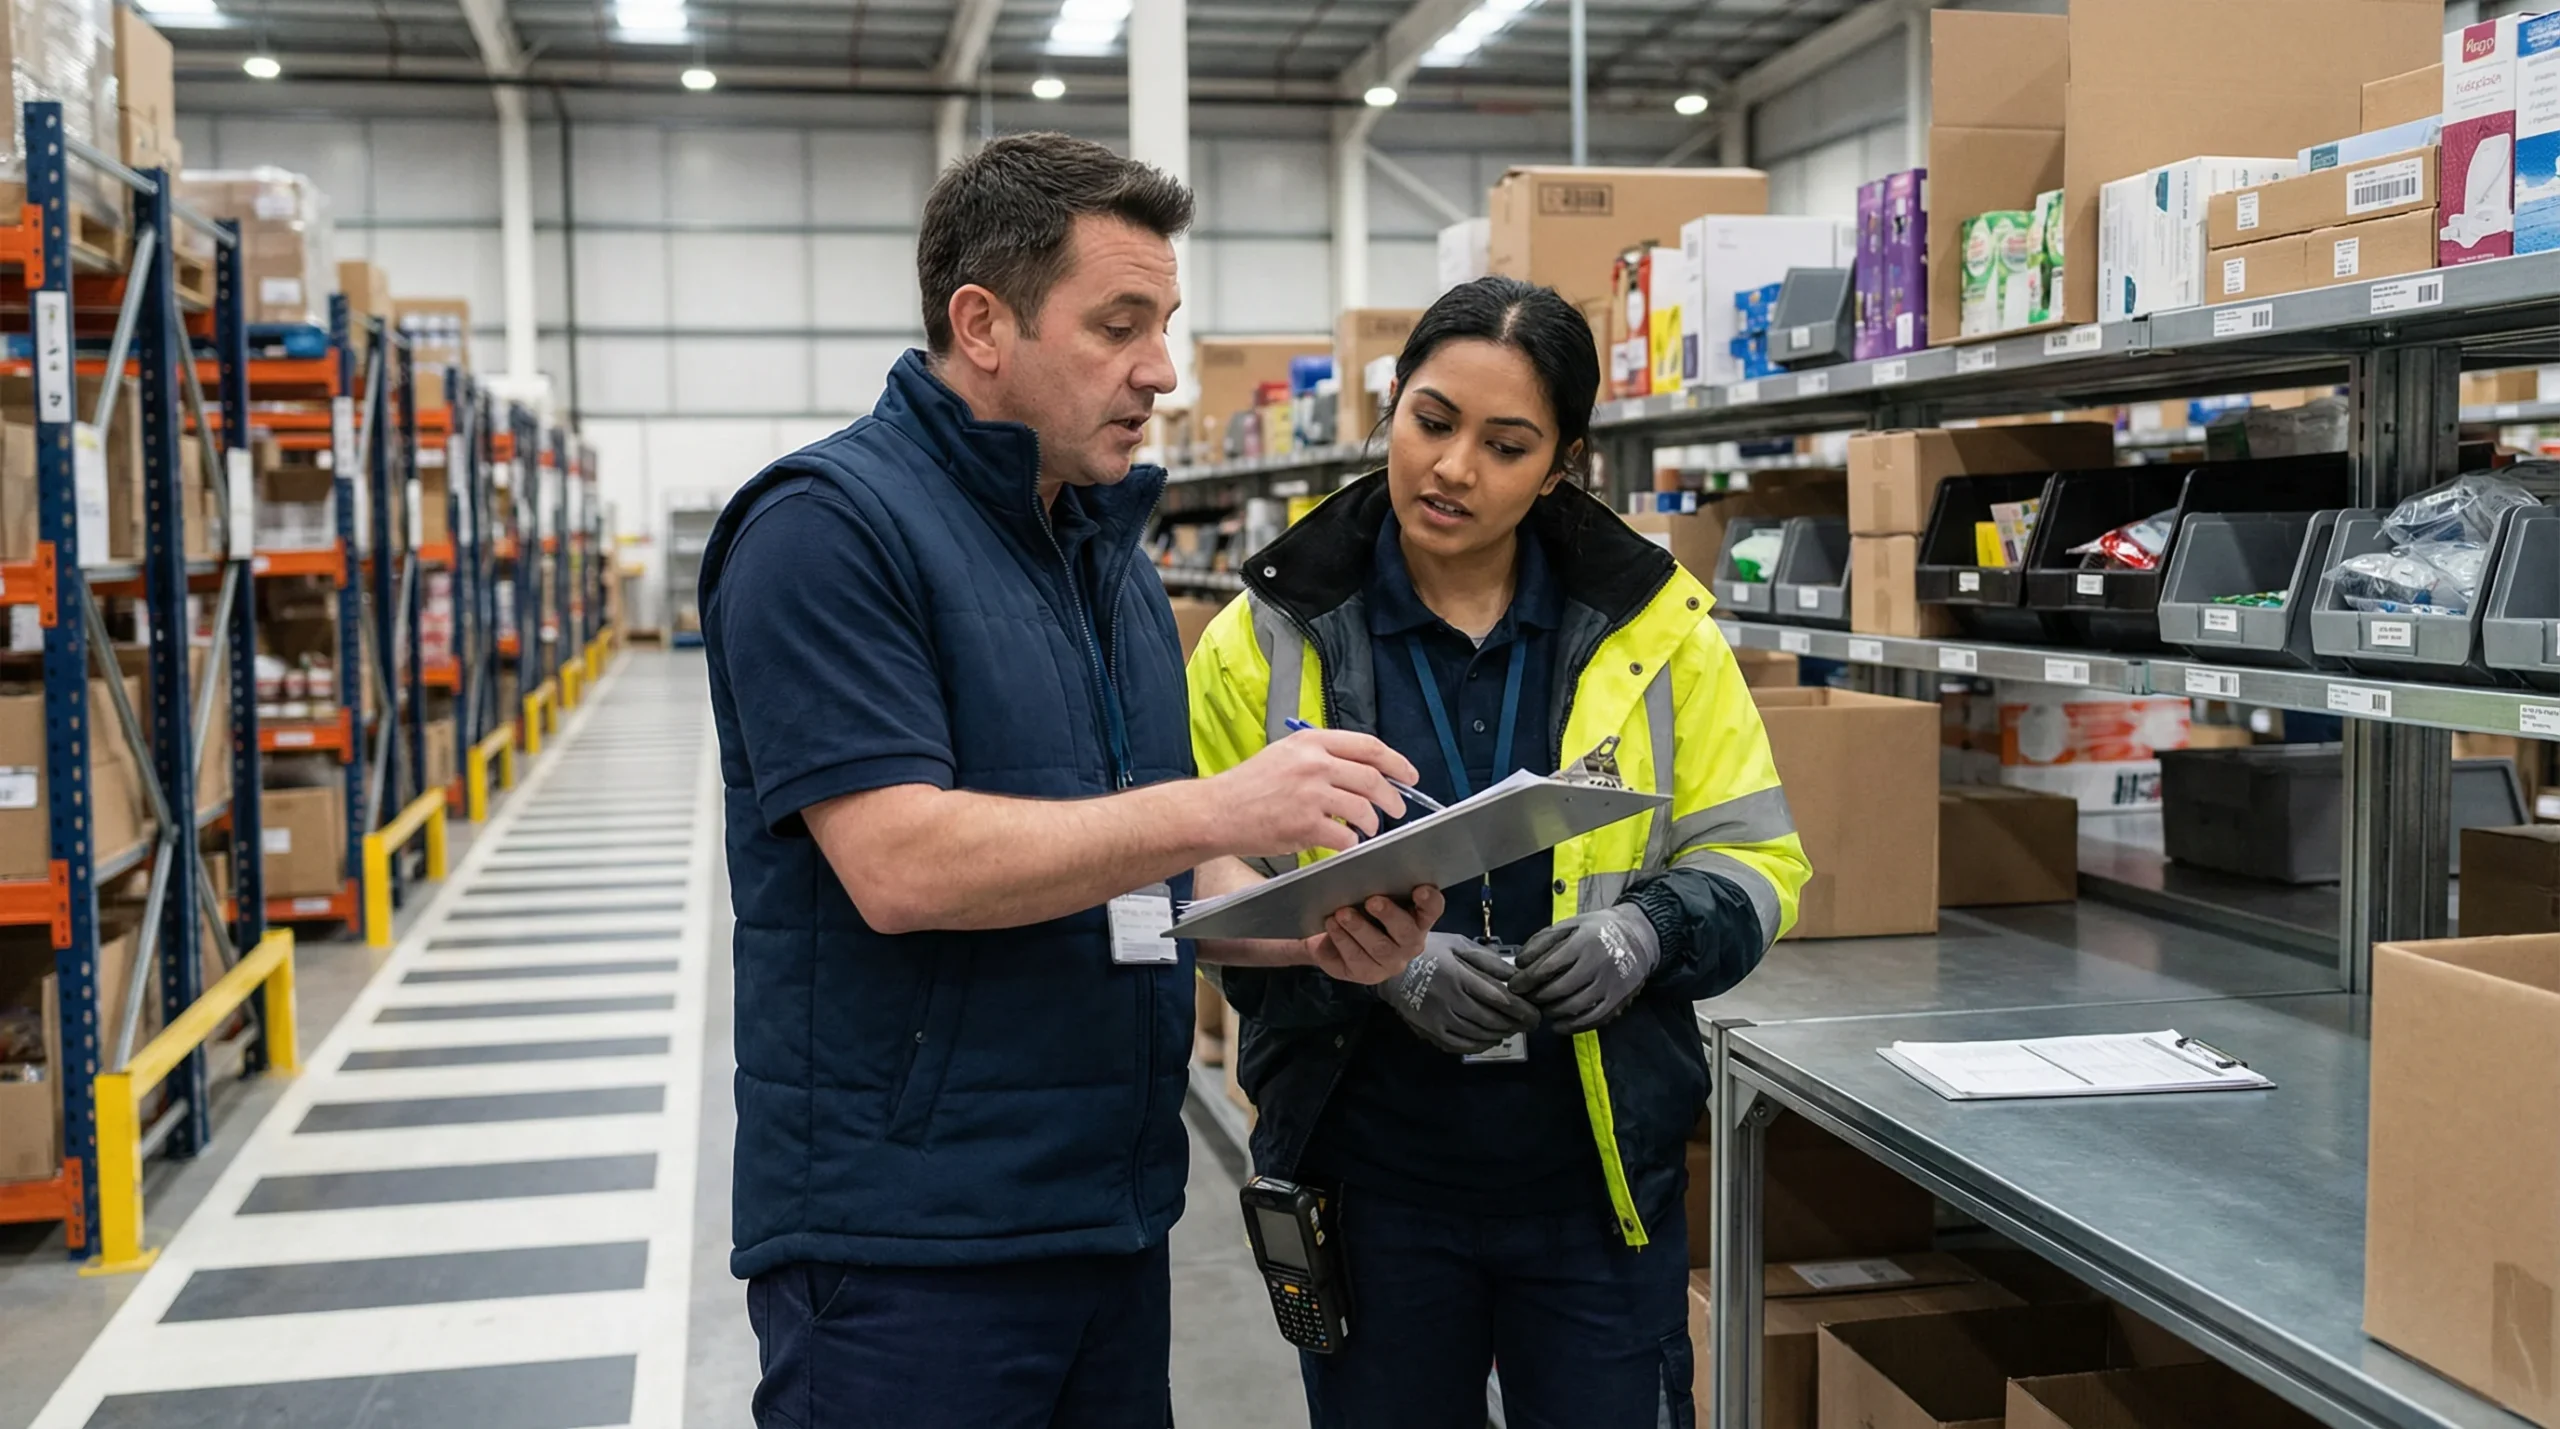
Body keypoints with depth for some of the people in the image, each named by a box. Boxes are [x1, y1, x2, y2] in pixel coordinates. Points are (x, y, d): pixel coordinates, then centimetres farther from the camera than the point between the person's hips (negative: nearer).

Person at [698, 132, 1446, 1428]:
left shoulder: (1109, 553, 13)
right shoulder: (828, 525, -12)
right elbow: (901, 866, -22)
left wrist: (1318, 934, -3)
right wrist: (1218, 807, -24)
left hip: (1112, 1222, 8)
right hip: (905, 1250, -7)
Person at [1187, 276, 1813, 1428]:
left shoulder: (1654, 626, 0)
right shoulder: (1268, 641, -3)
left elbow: (1754, 860, 4)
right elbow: (1207, 898, -3)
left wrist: (1646, 931, -17)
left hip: (1598, 1180, 1)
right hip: (1371, 1188, 0)